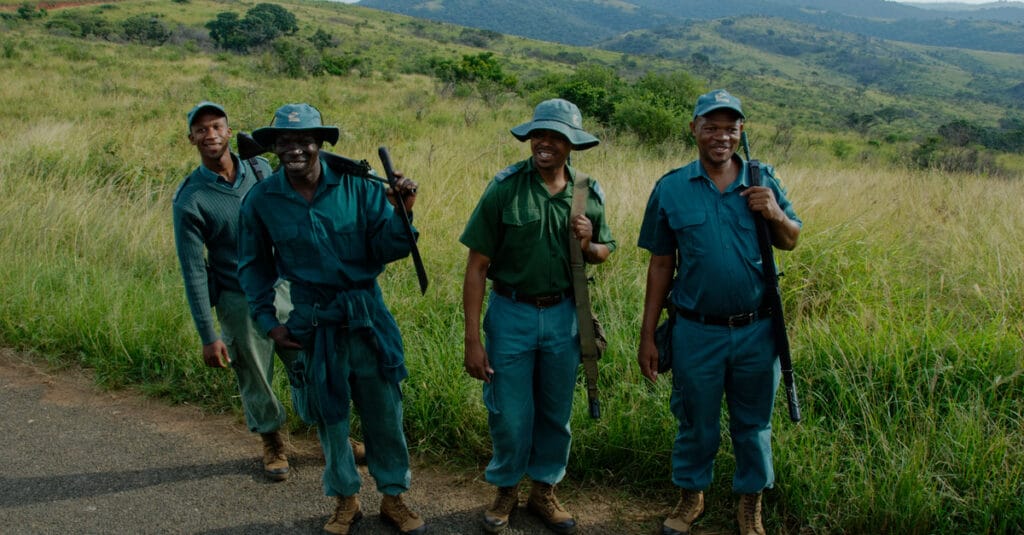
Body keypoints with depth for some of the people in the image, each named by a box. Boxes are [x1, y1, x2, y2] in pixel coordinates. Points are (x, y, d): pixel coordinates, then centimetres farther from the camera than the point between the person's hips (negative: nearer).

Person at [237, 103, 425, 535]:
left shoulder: (357, 186, -10)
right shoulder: (261, 200, -5)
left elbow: (386, 251, -9)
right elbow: (254, 266, 7)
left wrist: (401, 213, -27)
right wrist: (268, 321, 1)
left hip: (367, 314, 0)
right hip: (312, 322, 1)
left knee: (384, 411, 10)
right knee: (329, 415, 15)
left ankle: (393, 497, 30)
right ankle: (345, 499, 35)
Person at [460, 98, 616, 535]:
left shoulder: (589, 195, -1)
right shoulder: (505, 188, -13)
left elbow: (605, 251, 14)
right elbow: (476, 266, -11)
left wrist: (587, 245, -12)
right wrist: (473, 339, -14)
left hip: (563, 314, 3)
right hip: (511, 313, -3)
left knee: (556, 413, 15)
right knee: (510, 414, 6)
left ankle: (544, 491, 36)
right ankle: (505, 490, 31)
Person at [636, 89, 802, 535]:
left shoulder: (762, 181, 1)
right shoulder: (671, 189, -3)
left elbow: (791, 242, 11)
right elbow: (660, 266, 1)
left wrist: (776, 216, -13)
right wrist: (647, 336, 1)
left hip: (756, 330, 1)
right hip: (696, 332, -1)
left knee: (753, 423, 16)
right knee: (695, 421, 15)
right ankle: (691, 495, 38)